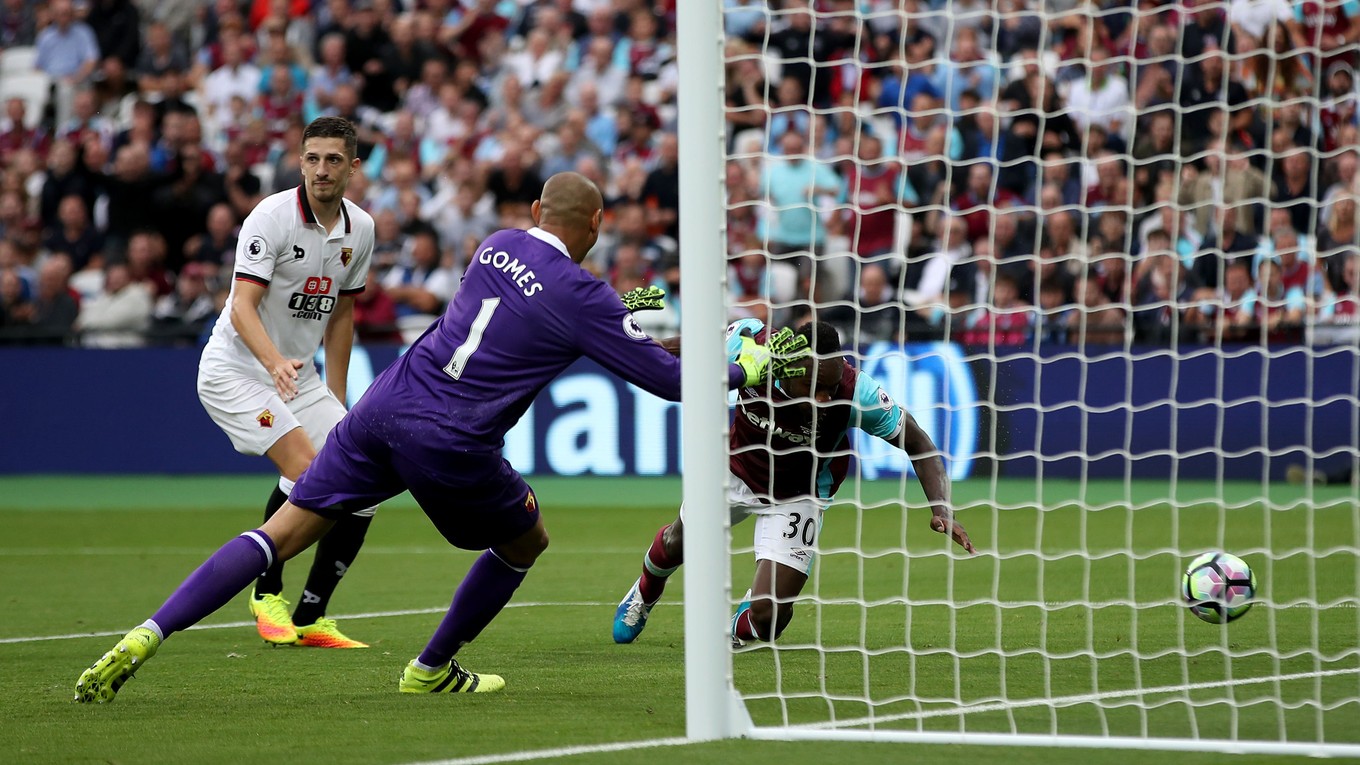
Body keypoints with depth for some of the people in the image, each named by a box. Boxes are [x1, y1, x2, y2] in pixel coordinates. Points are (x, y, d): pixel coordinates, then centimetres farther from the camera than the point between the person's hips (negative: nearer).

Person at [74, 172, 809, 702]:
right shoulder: (582, 297, -4)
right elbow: (667, 378, 0)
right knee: (526, 539, 23)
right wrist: (753, 365, 13)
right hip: (449, 443, -5)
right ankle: (432, 669, 32)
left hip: (384, 407, 5)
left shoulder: (498, 245, 14)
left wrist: (623, 307, 41)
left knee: (283, 532, 3)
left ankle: (140, 641, -11)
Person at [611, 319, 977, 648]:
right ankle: (645, 594, 64)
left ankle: (741, 629, 29)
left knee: (766, 620, -11)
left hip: (797, 496, -2)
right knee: (679, 541, 27)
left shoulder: (857, 393, -37)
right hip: (736, 468, 2)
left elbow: (919, 446, -25)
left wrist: (941, 508, -36)